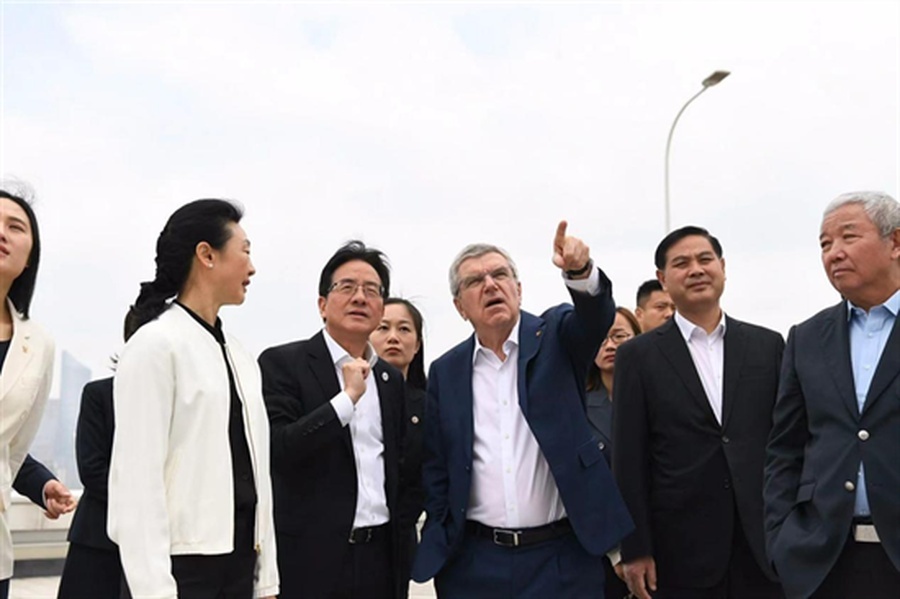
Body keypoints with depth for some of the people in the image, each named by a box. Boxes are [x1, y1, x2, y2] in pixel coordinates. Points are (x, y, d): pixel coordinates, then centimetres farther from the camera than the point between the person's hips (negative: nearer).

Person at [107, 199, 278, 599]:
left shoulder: (240, 357, 12)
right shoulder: (155, 345, -8)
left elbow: (253, 467, 9)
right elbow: (136, 473, -14)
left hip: (240, 558, 6)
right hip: (181, 561, -6)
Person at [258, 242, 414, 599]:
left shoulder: (392, 379, 12)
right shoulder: (282, 363, -5)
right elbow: (275, 451, -16)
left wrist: (403, 536, 11)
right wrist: (347, 397, -18)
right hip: (311, 556, -5)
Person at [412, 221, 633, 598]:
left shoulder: (554, 338, 1)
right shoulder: (446, 372, 6)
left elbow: (596, 316, -20)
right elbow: (436, 470, 9)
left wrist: (580, 271, -39)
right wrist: (439, 547, 4)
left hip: (563, 557, -1)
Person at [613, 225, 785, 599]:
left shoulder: (768, 345, 7)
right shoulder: (638, 356, 0)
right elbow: (628, 460, -2)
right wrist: (635, 549, -6)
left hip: (765, 541, 2)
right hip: (681, 549, -2)